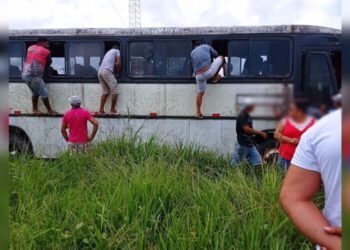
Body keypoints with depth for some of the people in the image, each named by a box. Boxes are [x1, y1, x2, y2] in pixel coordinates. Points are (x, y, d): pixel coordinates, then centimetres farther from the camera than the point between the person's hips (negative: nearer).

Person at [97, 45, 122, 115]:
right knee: (114, 91, -3)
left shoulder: (108, 52, 35)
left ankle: (101, 110, 7)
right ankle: (112, 110, -4)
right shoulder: (117, 51, 14)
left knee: (105, 92, 13)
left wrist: (114, 72, 32)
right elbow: (118, 63, 3)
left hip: (100, 71, 8)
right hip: (107, 71, -8)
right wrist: (117, 73, 13)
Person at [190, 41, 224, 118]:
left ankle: (198, 113, 23)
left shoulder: (192, 53, 21)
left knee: (200, 93, 21)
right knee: (221, 58, 20)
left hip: (198, 76, 3)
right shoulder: (206, 46, 15)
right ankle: (215, 77, 27)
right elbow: (216, 55, 27)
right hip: (209, 71, -3)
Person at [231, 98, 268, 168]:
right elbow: (246, 129, -22)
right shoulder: (242, 116, -15)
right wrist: (260, 132, -16)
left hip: (250, 144, 9)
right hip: (242, 145, -9)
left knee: (258, 163, 3)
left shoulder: (247, 115, 13)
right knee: (235, 164, 2)